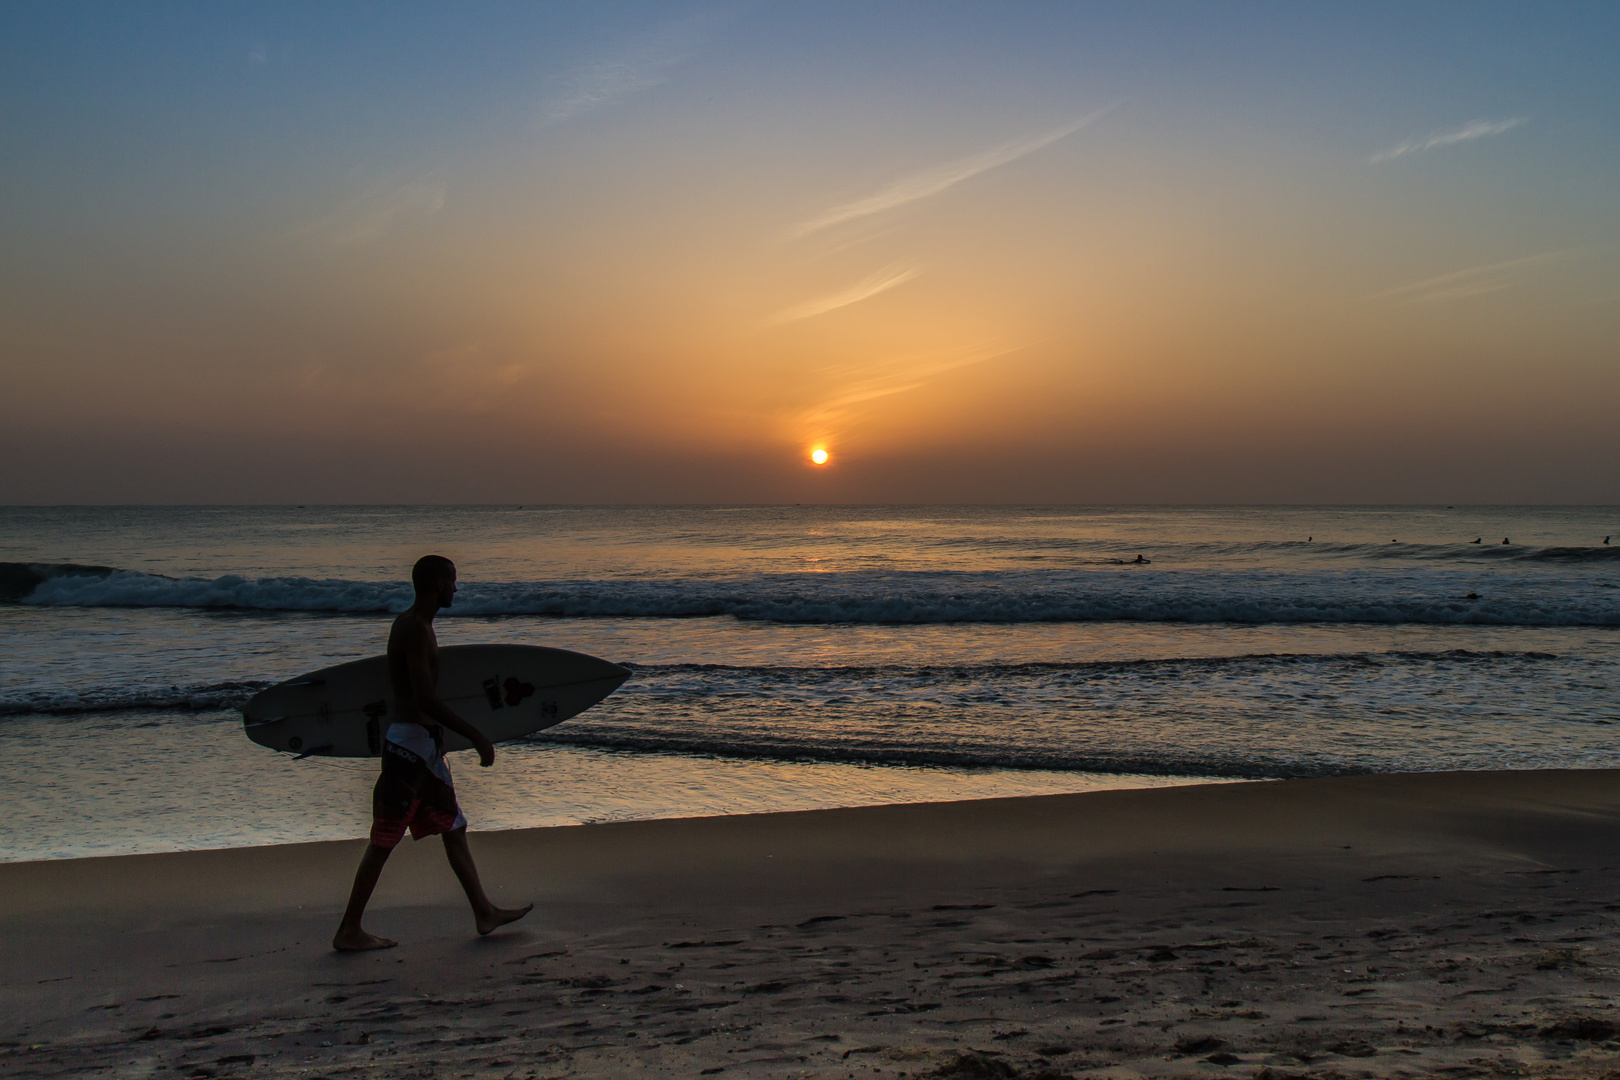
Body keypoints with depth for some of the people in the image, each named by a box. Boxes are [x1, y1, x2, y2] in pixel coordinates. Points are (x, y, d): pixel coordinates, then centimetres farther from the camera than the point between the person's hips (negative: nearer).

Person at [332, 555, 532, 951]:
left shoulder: (414, 625, 14)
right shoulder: (415, 629, -18)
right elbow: (426, 700, -26)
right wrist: (476, 736, -23)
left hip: (423, 743, 11)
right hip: (411, 743, -11)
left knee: (454, 827, 14)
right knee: (385, 839, -3)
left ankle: (484, 912, 21)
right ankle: (349, 931, 6)